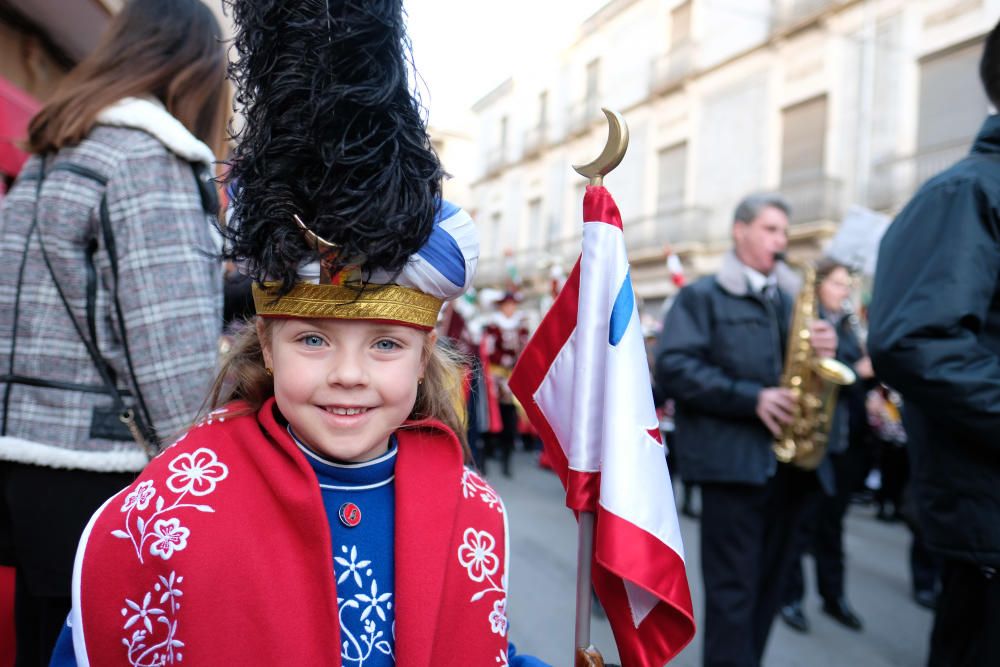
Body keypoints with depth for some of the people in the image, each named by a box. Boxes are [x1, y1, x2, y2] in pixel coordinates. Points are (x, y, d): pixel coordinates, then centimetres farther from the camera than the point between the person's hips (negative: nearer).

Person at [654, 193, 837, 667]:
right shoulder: (702, 295, 0)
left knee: (768, 583, 14)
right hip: (732, 458, -6)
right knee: (733, 587, -3)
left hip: (790, 459, 6)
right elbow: (673, 366, -13)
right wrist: (751, 398, -21)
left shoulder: (792, 300, 18)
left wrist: (826, 352, -5)